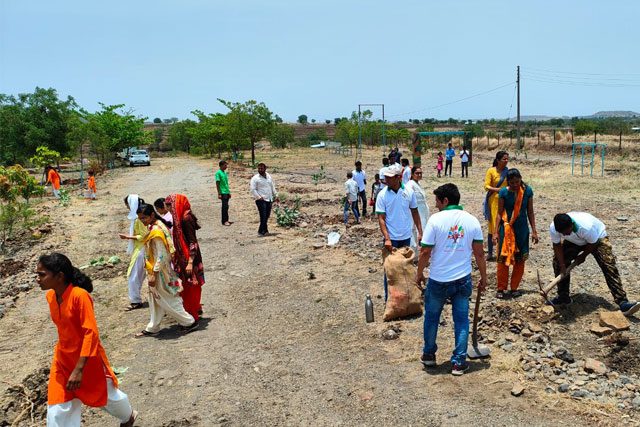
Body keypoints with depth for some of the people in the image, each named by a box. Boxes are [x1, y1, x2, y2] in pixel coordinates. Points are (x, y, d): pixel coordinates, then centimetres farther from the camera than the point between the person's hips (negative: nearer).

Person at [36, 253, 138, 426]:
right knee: (57, 412, 6)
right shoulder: (50, 296, -4)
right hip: (63, 358, 6)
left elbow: (91, 333, -26)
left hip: (88, 358, -6)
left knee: (106, 395, 17)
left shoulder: (80, 295, -26)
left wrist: (79, 369, -27)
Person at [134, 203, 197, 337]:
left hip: (160, 272, -9)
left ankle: (190, 322, 14)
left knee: (167, 301, 3)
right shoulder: (154, 226, 4)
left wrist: (153, 275, -21)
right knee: (155, 299, 18)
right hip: (156, 270, 9)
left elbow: (161, 256, -25)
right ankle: (152, 328, 30)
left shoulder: (156, 232, -25)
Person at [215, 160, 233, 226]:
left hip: (227, 192, 8)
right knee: (225, 206, -8)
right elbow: (217, 184, -12)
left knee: (226, 206, 11)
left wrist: (229, 192, 20)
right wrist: (219, 194, -16)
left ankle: (226, 220, 17)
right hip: (223, 193, -8)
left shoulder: (225, 173, 14)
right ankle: (224, 221, -4)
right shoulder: (218, 173, -10)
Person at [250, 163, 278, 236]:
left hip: (269, 200, 6)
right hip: (261, 200, -6)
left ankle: (264, 230, 21)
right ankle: (261, 232, -5)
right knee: (263, 216, -11)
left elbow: (272, 187, 23)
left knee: (267, 216, 10)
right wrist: (258, 197, -17)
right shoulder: (255, 178, -7)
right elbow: (253, 190, -11)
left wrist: (275, 195, 20)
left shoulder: (269, 176, 13)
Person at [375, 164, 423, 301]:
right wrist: (387, 238, -20)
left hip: (406, 237, 3)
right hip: (391, 238, -3)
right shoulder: (382, 194, -12)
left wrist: (420, 232, 2)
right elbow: (381, 218, -12)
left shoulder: (409, 192, -5)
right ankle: (388, 297, 15)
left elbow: (415, 212, 5)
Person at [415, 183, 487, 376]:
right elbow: (479, 253, 2)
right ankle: (459, 362, 15)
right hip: (463, 280, 3)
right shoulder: (472, 220, -2)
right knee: (461, 320, 12)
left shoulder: (436, 219, -13)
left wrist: (419, 273, 2)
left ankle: (429, 355, 30)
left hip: (438, 280, -2)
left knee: (431, 317, 17)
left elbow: (425, 252, -12)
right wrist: (483, 276, 13)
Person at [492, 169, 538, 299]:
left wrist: (534, 231, 2)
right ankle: (501, 288, 11)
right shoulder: (503, 192, -9)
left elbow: (530, 212, 3)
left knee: (520, 260, 7)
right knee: (503, 259, 0)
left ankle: (514, 288, 20)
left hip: (522, 229, 2)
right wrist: (496, 232, -10)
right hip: (506, 229, -2)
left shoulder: (527, 191, -4)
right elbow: (499, 213, -5)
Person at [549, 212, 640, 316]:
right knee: (558, 260, -9)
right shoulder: (553, 228, -32)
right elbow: (557, 246, -16)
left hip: (597, 237, -4)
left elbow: (593, 244, -24)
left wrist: (583, 256, -11)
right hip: (574, 241, 4)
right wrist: (562, 265, -21)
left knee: (609, 266, -19)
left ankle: (622, 302, -21)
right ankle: (563, 296, 6)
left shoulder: (586, 226, -43)